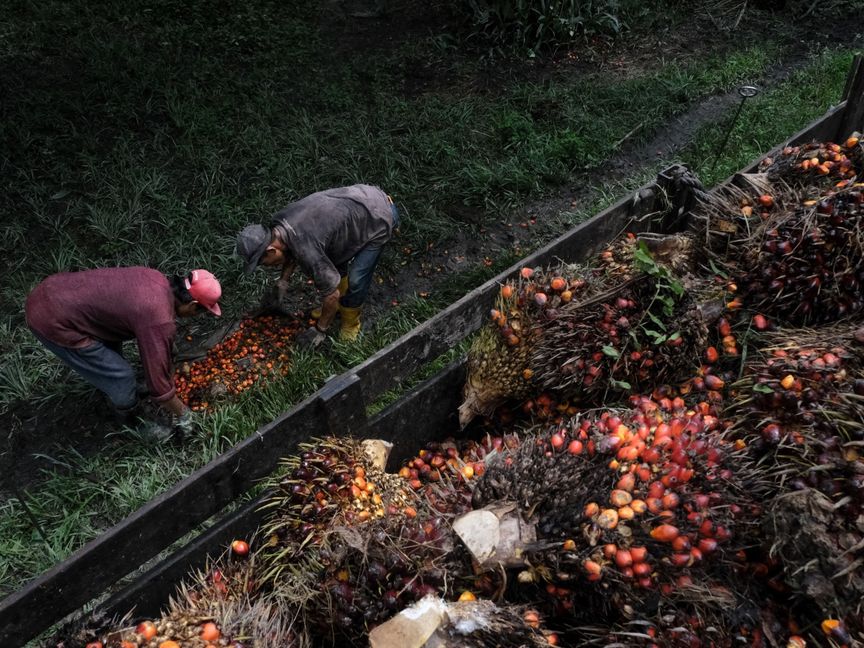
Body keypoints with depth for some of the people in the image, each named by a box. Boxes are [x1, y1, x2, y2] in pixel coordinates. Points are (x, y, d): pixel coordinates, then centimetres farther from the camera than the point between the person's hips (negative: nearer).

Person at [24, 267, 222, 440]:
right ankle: (136, 422, 29)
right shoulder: (158, 320, -22)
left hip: (51, 290, 9)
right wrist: (183, 413, 4)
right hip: (52, 320, -9)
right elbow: (158, 384, -14)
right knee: (120, 376, 3)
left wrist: (169, 375, 32)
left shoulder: (158, 281, 4)